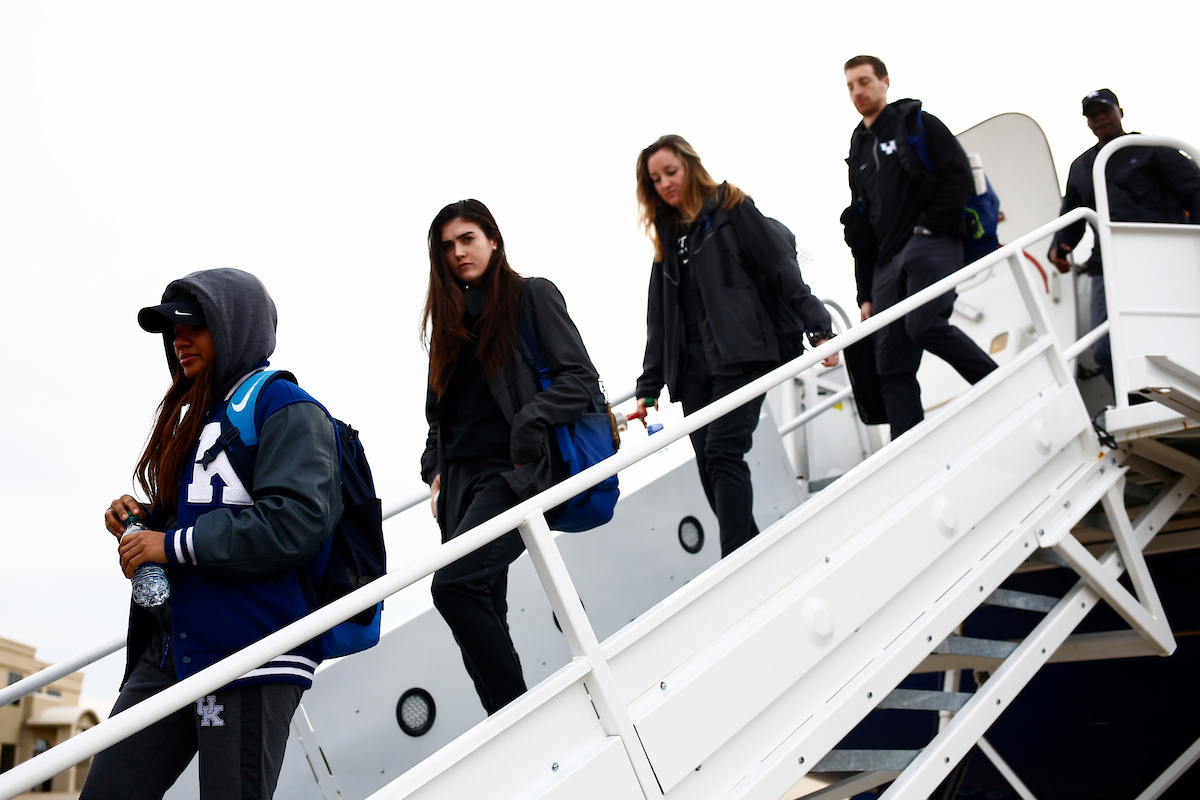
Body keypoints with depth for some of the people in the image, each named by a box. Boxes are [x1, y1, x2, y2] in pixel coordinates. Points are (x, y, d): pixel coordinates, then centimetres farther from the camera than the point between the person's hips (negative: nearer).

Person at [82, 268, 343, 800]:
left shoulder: (285, 410, -7)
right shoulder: (202, 415, 21)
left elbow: (294, 522, -21)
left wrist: (175, 545, -16)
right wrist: (146, 518, 8)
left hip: (249, 654, -9)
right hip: (172, 647, 9)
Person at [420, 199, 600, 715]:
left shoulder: (532, 296, 5)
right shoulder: (449, 316, 21)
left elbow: (580, 377, -3)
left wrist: (530, 425, -16)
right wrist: (436, 471, 11)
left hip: (518, 471, -6)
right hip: (462, 478, 6)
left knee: (454, 583, -24)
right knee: (484, 613, -1)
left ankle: (516, 712, -14)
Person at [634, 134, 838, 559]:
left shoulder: (732, 209, 6)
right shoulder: (668, 235, 21)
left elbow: (782, 270, -1)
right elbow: (659, 319, 18)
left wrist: (818, 327, -11)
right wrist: (648, 388, 13)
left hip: (742, 356, -5)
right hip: (694, 368, 6)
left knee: (723, 452, -18)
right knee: (708, 465, -1)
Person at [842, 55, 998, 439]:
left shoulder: (915, 123, 9)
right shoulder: (858, 150, 25)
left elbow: (959, 174, -3)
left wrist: (933, 227, -14)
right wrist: (866, 295, 16)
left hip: (931, 246, -6)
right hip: (887, 263, 6)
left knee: (925, 325, -29)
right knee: (892, 364, -4)